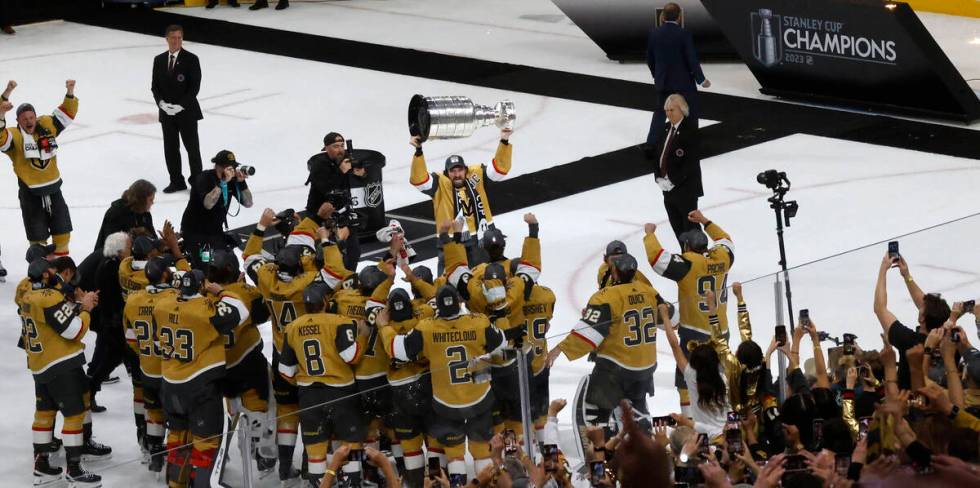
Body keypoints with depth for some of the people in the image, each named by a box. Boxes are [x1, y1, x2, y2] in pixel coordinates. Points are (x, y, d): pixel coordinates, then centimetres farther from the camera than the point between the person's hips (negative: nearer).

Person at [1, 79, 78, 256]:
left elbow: (67, 112, 6)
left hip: (53, 188, 4)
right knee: (37, 235, 5)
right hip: (30, 193, -4)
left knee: (62, 229, 14)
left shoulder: (47, 126, 0)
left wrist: (70, 93, -9)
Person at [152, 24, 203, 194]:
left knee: (192, 148, 3)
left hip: (186, 112, -4)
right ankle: (176, 181, 19)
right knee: (170, 148, 9)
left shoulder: (191, 59, -8)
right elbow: (155, 85, 8)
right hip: (166, 113, 4)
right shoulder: (159, 60, 6)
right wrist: (162, 103, -9)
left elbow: (195, 86, -11)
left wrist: (181, 106, -17)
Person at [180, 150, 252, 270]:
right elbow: (208, 204, -35)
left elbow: (248, 203, -5)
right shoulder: (204, 178, -20)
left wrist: (242, 182, -18)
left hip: (216, 231, 7)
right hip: (194, 231, -7)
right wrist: (223, 182, -38)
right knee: (204, 266, -17)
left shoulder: (232, 180, -1)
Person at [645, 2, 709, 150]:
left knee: (660, 112, 15)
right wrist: (701, 80, -5)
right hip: (683, 81, -4)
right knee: (691, 113, 12)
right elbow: (692, 59, -16)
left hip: (662, 81, 4)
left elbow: (649, 58, 6)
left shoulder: (654, 33, -4)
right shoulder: (684, 34, -17)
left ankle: (651, 145, 7)